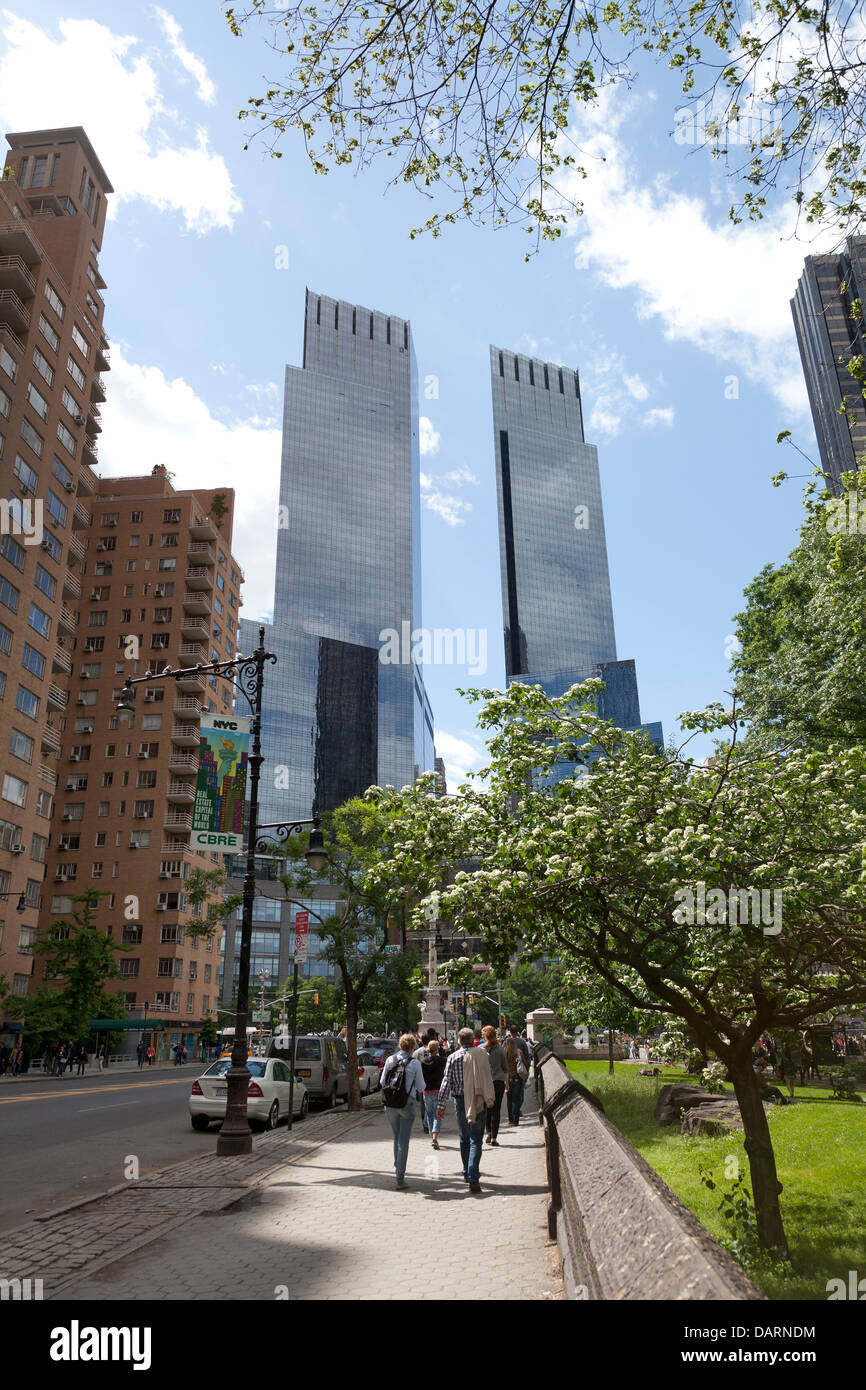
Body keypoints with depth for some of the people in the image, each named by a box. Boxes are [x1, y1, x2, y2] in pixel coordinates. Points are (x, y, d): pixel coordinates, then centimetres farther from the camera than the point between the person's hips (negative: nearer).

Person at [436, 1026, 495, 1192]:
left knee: (464, 1139, 18)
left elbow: (446, 1082, -4)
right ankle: (473, 1178, -13)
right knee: (476, 1140, -1)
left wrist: (440, 1105, -3)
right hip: (479, 1102, -2)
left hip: (460, 1102, 2)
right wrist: (490, 1098, 13)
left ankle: (467, 1174, 29)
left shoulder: (453, 1057, -2)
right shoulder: (482, 1054, -4)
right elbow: (487, 1078, 1)